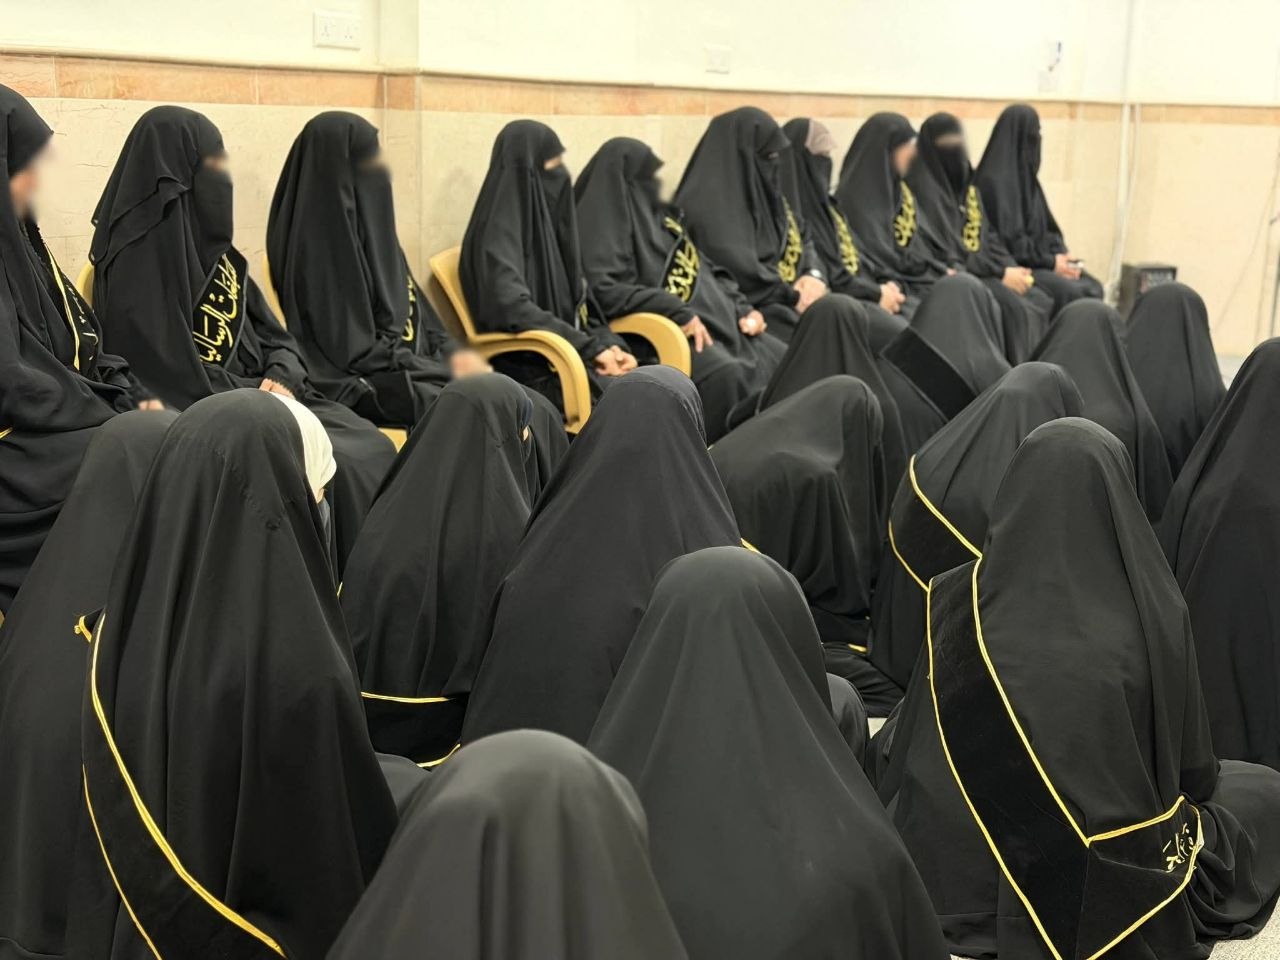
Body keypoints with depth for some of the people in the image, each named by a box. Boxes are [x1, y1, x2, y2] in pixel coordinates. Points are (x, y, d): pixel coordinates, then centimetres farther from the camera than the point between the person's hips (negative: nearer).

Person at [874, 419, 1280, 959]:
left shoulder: (959, 601, -11)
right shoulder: (1153, 613, -18)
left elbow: (916, 753, 1)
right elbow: (1194, 770, -3)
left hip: (961, 869, 2)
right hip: (1113, 880, -2)